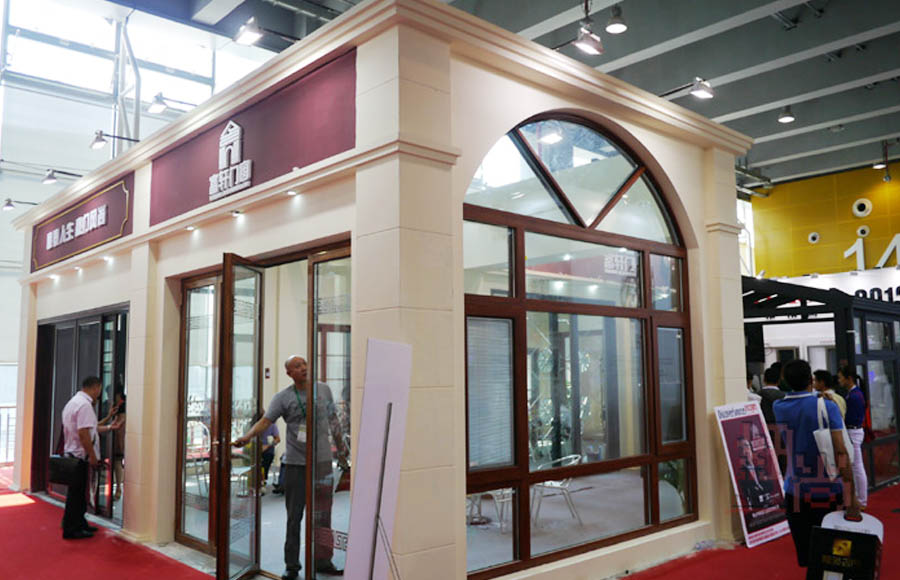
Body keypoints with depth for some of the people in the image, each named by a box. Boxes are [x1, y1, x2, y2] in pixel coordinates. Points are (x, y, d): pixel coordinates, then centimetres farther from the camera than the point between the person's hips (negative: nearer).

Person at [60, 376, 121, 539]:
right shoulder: (85, 404, -18)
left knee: (78, 493, 18)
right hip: (80, 456, -10)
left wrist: (108, 427, 26)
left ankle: (79, 524, 27)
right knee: (76, 493, -1)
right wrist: (92, 456, -19)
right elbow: (83, 433, -25)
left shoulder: (74, 402, 15)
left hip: (71, 453, 10)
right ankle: (70, 530, 6)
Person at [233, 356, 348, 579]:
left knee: (322, 516, 9)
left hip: (322, 461, 2)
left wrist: (341, 448, 18)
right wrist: (247, 436, -33)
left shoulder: (324, 390, 6)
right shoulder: (283, 397, -3)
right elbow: (265, 420, -15)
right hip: (295, 463, -2)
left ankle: (322, 561, 20)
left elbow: (333, 420, 14)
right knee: (294, 517, 5)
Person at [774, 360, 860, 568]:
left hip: (796, 494, 3)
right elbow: (841, 453, -16)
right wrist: (851, 495, -13)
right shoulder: (827, 406, -12)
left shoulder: (779, 408, -1)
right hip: (828, 492, -2)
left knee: (805, 556, 9)